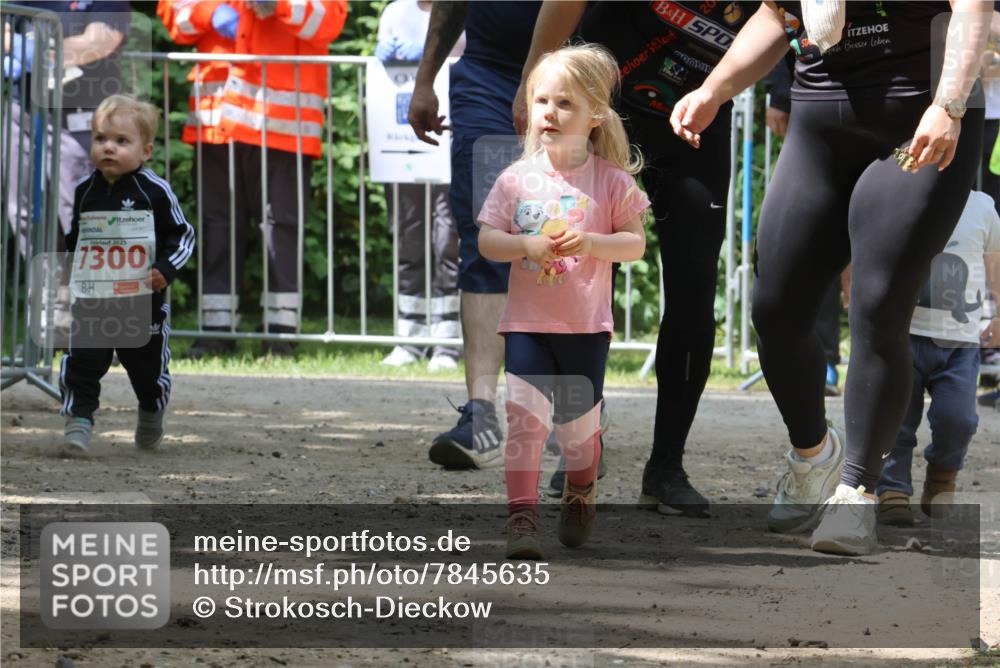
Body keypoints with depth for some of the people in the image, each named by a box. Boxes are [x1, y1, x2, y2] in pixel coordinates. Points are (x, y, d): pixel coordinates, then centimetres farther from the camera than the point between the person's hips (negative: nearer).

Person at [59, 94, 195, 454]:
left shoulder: (154, 191, -10)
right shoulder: (85, 191, 2)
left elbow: (182, 236, -3)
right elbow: (74, 237, 18)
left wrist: (165, 270, -16)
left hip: (142, 299, -2)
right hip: (91, 298, 2)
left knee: (147, 364, 12)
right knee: (82, 360, -11)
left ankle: (151, 413, 37)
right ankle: (79, 418, -8)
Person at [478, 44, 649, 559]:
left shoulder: (612, 181, -3)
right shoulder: (517, 178, -1)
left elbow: (635, 244, -3)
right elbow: (486, 240, -1)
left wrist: (590, 243, -20)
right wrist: (527, 246, -20)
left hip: (587, 324, 0)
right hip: (527, 321, 0)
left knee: (578, 424, 11)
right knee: (526, 416, -14)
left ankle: (580, 496, 39)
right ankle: (521, 517, -12)